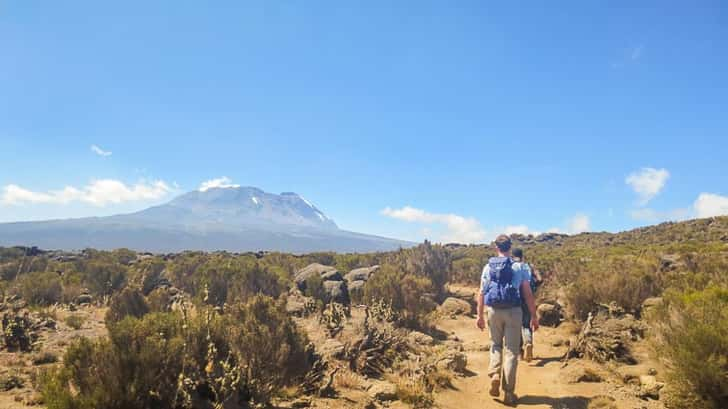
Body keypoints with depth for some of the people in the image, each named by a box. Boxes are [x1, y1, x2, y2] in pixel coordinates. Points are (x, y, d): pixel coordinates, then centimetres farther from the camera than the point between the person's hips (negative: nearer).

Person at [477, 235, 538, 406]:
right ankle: (508, 392, 9)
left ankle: (494, 375, -1)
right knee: (511, 350, 6)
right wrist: (534, 317, 5)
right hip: (513, 311, -1)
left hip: (494, 311, 2)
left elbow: (481, 293, 2)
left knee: (495, 345, 21)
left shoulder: (488, 267, 2)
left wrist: (480, 315, 9)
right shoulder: (518, 267, -2)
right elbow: (528, 294, -3)